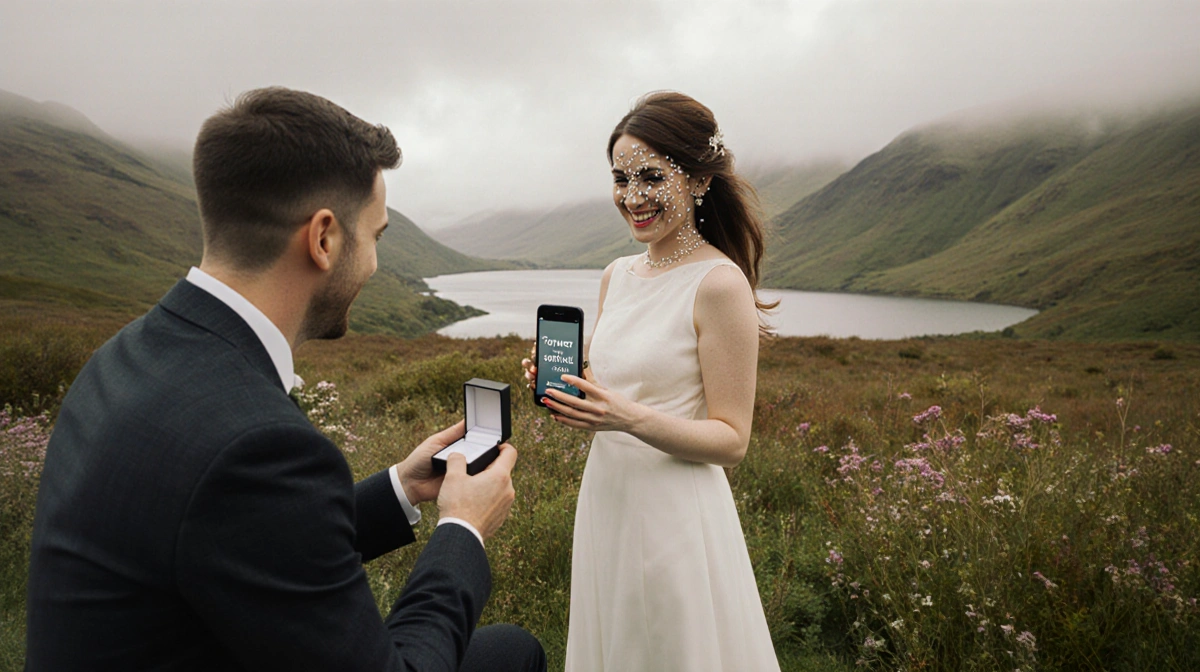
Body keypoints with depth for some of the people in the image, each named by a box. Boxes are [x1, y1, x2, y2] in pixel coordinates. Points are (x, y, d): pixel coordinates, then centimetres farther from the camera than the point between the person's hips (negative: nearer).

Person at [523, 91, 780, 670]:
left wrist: (632, 417, -27)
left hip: (676, 513, -6)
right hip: (604, 497, 7)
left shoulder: (720, 284, -16)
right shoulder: (617, 275, 4)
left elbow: (731, 440, -14)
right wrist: (562, 386, -6)